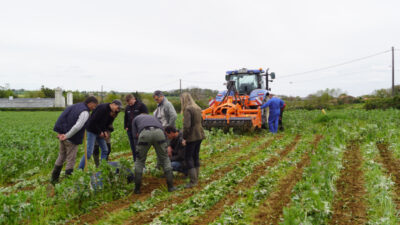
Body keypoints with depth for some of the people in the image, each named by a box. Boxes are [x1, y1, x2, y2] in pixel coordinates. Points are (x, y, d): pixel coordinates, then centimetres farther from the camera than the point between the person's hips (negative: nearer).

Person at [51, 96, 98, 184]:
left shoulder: (75, 106, 11)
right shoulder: (85, 113, -16)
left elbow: (62, 118, 13)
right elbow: (77, 127, -28)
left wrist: (60, 132, 6)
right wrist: (67, 136, -19)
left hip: (63, 136, 8)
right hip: (72, 140, -8)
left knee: (61, 157, 21)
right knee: (70, 160, 4)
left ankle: (54, 178, 30)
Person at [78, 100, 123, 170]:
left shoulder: (111, 111, 4)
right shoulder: (102, 108, -24)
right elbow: (93, 121, -25)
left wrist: (105, 131, -4)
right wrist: (100, 132, -17)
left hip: (100, 132, 9)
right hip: (92, 131, -9)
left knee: (105, 150, 9)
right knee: (89, 151, -11)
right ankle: (80, 169, -3)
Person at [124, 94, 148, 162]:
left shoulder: (141, 105, -7)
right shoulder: (127, 108, 11)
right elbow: (125, 118, 23)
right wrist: (126, 127, 12)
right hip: (130, 130, 6)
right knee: (133, 147, 9)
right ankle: (135, 162, 17)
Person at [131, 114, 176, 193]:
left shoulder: (135, 119, 38)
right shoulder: (153, 118, 44)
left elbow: (135, 136, 24)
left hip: (144, 134, -1)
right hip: (158, 132, 2)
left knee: (140, 160, 18)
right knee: (165, 159, 17)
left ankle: (137, 188, 20)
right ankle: (170, 186, 15)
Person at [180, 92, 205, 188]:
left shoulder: (187, 109, -17)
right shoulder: (197, 108, 10)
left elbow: (187, 125, -22)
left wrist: (184, 138, -13)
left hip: (192, 137, -8)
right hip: (199, 135, 8)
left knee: (188, 158, 1)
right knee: (196, 156, 15)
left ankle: (193, 181, 2)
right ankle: (196, 178, 23)